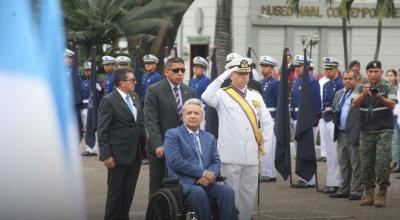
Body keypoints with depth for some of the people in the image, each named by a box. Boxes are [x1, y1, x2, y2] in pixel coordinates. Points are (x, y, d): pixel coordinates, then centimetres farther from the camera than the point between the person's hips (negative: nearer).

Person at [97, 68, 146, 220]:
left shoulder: (134, 98, 11)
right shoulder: (109, 101, -11)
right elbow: (102, 131, -12)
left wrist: (144, 145, 8)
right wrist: (106, 155, -16)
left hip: (135, 154, 7)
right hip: (119, 155, -7)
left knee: (129, 191, 11)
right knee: (116, 191, 2)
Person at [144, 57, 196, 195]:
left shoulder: (189, 92, 10)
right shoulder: (154, 91, -5)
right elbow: (151, 121, -10)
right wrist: (158, 145, -18)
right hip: (161, 148, -4)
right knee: (158, 187, 5)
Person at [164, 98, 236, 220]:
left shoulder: (209, 138, 23)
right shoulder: (172, 134, 4)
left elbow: (216, 161, 15)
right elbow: (175, 161, -9)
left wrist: (211, 175, -10)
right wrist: (203, 173, -12)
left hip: (205, 182, 5)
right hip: (183, 182, -5)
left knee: (227, 191, -25)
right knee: (198, 192, -37)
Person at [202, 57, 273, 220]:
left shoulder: (255, 96, 12)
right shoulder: (223, 95, -2)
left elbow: (267, 122, 17)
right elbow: (206, 97, -23)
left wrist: (263, 142, 10)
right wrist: (222, 78, -18)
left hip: (251, 155, 5)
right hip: (231, 156, -5)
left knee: (249, 193, 10)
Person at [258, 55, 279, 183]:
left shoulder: (275, 83, -5)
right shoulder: (260, 83, 14)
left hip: (271, 118, -7)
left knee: (268, 146, -7)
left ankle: (269, 174, -2)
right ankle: (265, 172, 16)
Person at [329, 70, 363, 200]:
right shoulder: (339, 93, 17)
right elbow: (334, 110, 27)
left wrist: (360, 133, -19)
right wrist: (333, 112, 3)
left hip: (353, 134, -8)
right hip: (341, 133, 8)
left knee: (355, 164, -2)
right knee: (343, 163, 14)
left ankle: (356, 191, 3)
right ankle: (344, 190, 22)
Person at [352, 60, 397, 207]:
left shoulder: (389, 87, 4)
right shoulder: (360, 88, 11)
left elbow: (392, 104, -9)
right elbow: (354, 104, -3)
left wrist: (380, 98, -28)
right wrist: (363, 94, -21)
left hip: (384, 130, -3)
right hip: (366, 131, 3)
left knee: (382, 162, -8)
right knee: (366, 163, 4)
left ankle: (382, 193, -3)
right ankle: (368, 193, 12)